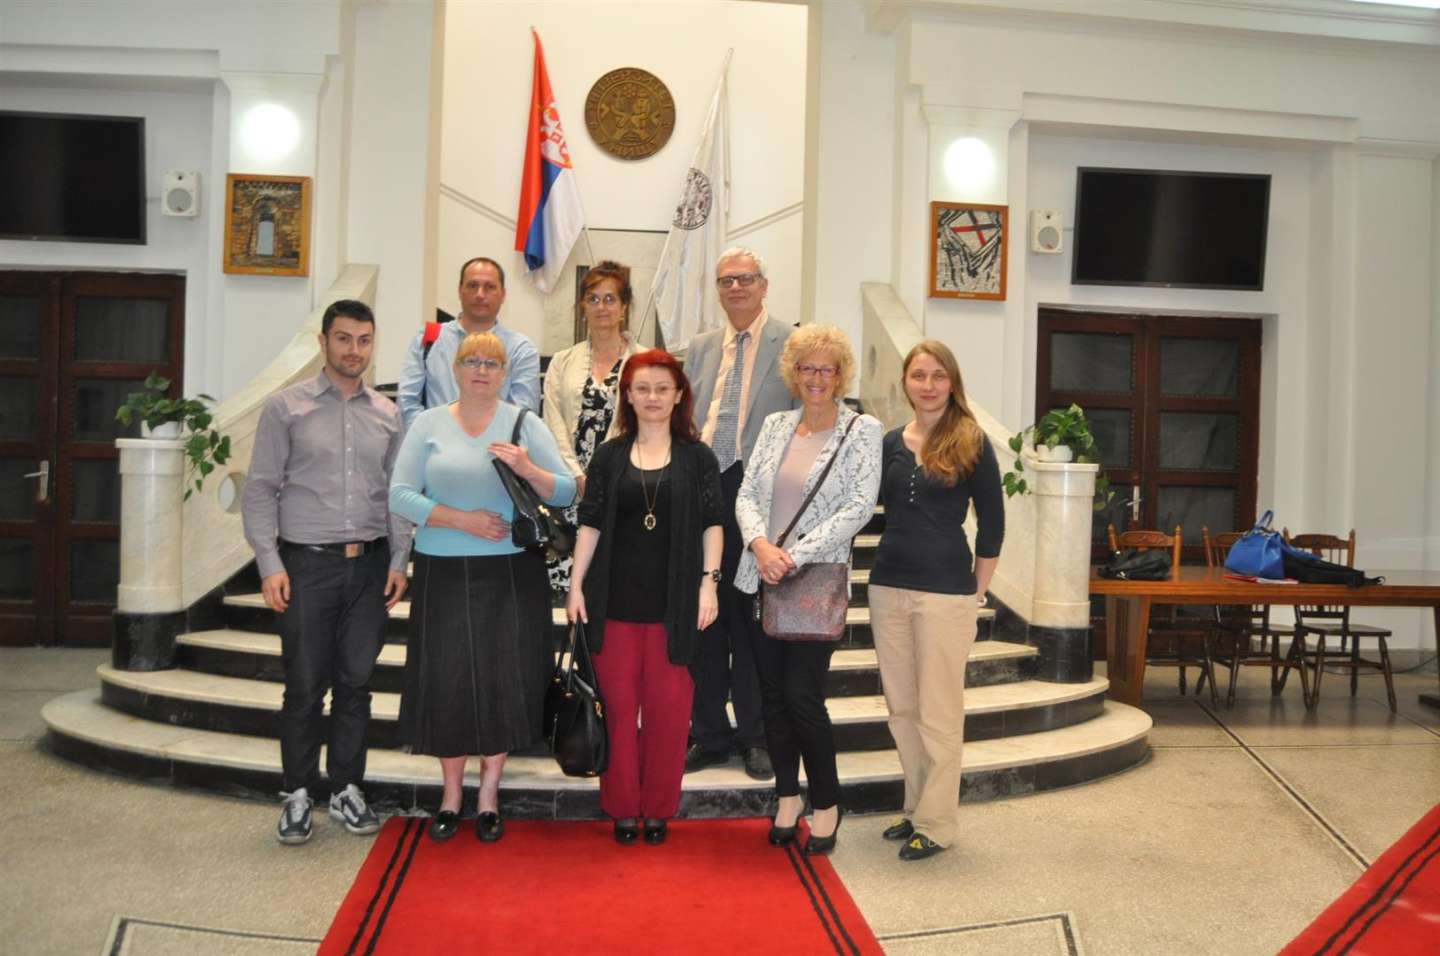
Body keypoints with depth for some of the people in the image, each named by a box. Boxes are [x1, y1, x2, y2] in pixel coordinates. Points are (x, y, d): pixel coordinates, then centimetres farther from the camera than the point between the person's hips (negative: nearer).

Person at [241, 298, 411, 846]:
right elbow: (260, 489, -2)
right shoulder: (286, 407, 1)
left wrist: (399, 562, 3)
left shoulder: (387, 414, 10)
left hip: (370, 563, 3)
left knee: (356, 681, 8)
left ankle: (347, 789, 21)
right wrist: (270, 564, -10)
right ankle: (299, 795, 15)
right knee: (305, 684, 1)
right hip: (306, 562, -3)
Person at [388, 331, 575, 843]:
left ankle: (489, 794, 18)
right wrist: (462, 519, -12)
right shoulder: (428, 424, 6)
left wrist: (528, 469, -18)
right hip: (443, 572, 0)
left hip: (512, 573, 0)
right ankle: (451, 792, 20)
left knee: (504, 680, 1)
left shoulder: (525, 423, 6)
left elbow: (566, 492, 1)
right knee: (446, 680, 2)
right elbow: (401, 495, -3)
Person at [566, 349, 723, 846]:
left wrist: (709, 582, -6)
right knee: (618, 704, 6)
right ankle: (622, 808, 19)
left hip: (675, 601, -1)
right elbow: (590, 523, 7)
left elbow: (712, 524, 3)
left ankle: (658, 809, 17)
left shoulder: (698, 457, 4)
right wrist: (576, 585, 2)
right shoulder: (608, 456, 7)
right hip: (616, 599, 1)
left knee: (669, 707, 3)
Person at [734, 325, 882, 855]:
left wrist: (795, 556, -16)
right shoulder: (775, 425, 10)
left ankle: (826, 805, 13)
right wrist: (761, 544, -13)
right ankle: (787, 798, 25)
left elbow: (859, 507, -11)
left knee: (803, 696, -7)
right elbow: (746, 494, 7)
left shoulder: (862, 430, -3)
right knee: (772, 692, 9)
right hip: (762, 578, 5)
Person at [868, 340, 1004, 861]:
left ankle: (936, 823, 14)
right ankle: (916, 807, 27)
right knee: (900, 707, 12)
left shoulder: (971, 443, -5)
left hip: (946, 593, -5)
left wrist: (976, 591, -3)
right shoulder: (890, 443, 7)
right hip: (889, 587, 5)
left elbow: (991, 524, -3)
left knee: (939, 711, 2)